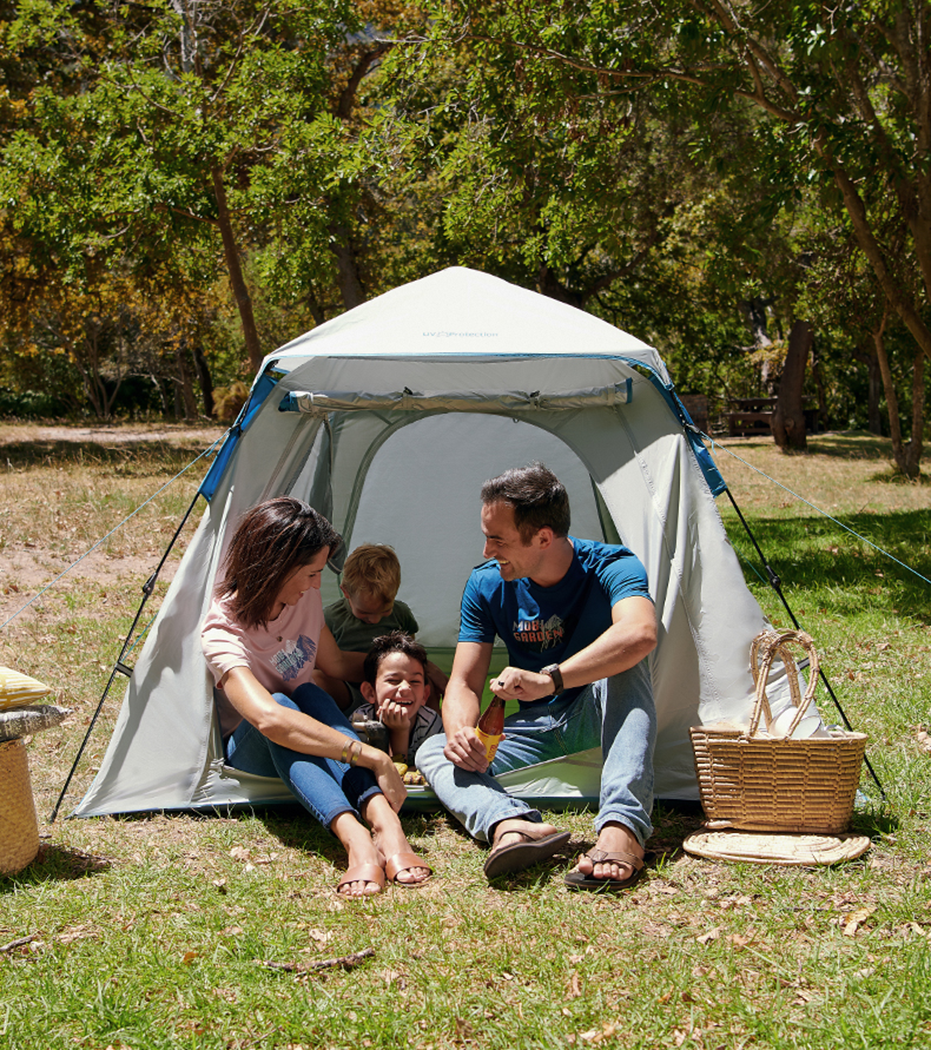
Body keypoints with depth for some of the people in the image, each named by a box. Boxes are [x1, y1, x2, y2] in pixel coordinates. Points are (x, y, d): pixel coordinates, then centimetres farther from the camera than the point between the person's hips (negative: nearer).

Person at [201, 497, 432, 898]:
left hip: (307, 746, 5)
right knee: (283, 703, -39)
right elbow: (269, 718, -48)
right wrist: (374, 758, -53)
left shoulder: (305, 599, -8)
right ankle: (356, 840, -58)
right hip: (250, 753, -5)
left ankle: (386, 824, -53)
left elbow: (336, 664, 13)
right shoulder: (223, 633, -31)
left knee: (310, 695, -32)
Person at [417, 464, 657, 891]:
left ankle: (622, 827, -51)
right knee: (432, 752, -19)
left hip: (601, 719, -4)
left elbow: (640, 633, -44)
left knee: (622, 665, -37)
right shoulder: (486, 585, -8)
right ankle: (512, 824, -51)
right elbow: (463, 684, -8)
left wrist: (549, 680, -55)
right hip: (537, 728, 4)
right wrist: (460, 731, -33)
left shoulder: (610, 568, -21)